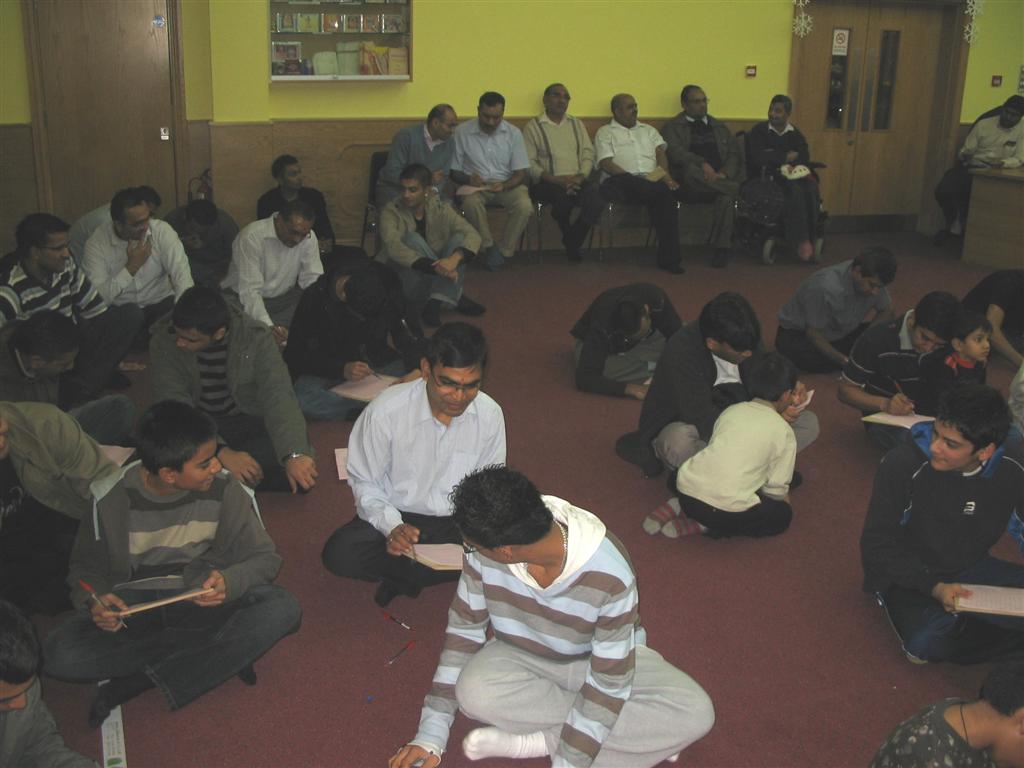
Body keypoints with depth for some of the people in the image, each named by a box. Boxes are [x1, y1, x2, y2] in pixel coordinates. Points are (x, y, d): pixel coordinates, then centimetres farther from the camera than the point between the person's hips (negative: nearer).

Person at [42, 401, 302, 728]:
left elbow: (265, 557, -7)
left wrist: (229, 581, -30)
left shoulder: (224, 488, -15)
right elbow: (86, 568, 2)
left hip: (202, 598, 0)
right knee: (60, 655, -28)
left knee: (282, 608, -29)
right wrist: (94, 600, -21)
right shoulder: (112, 498, -13)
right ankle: (223, 654, -18)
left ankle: (138, 682, -22)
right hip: (133, 602, 0)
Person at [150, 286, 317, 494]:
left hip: (249, 421, 0)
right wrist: (222, 452, -36)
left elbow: (278, 398, -29)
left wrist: (295, 454, -47)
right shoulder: (163, 340, -16)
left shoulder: (256, 339, -19)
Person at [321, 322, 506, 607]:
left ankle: (401, 576, -14)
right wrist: (393, 527, -25)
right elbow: (365, 483, -6)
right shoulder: (385, 411, -19)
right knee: (339, 553, -29)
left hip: (461, 522, 2)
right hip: (396, 516, -2)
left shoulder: (490, 415, -11)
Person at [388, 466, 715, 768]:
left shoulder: (609, 574, -35)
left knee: (695, 713, -26)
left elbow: (609, 678, -27)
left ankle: (535, 741, -22)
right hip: (523, 656, 2)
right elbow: (464, 629, -12)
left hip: (596, 659, -2)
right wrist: (430, 736, -14)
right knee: (474, 691, -32)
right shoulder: (484, 550, -24)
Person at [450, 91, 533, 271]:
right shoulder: (462, 132, -4)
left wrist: (504, 185, -21)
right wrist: (468, 179, -21)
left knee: (525, 207, -30)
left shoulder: (513, 133, 0)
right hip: (476, 185, -1)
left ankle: (503, 251, -10)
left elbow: (522, 172, -1)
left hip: (506, 184, 1)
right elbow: (454, 171, 1)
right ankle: (489, 246, -14)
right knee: (471, 202, -37)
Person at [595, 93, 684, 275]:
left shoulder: (648, 130, 31)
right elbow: (606, 164, -1)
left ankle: (668, 257, -32)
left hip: (652, 181, 3)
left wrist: (664, 176, -7)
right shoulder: (605, 132, 15)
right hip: (622, 182, -3)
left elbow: (660, 153, 15)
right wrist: (633, 178, -14)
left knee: (665, 195, -33)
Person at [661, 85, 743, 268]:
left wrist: (724, 173, -7)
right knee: (691, 170, -38)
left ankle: (722, 248, -27)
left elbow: (734, 153, 16)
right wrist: (702, 164, -22)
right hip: (690, 184, -2)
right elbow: (675, 153, -5)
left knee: (726, 196, -33)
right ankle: (742, 191, -27)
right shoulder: (672, 127, 14)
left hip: (720, 179, 2)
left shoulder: (719, 127, 27)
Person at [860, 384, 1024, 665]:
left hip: (970, 570, 3)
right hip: (909, 575, -3)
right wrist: (933, 588, -28)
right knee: (926, 641, -32)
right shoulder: (903, 464, -25)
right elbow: (876, 545, -16)